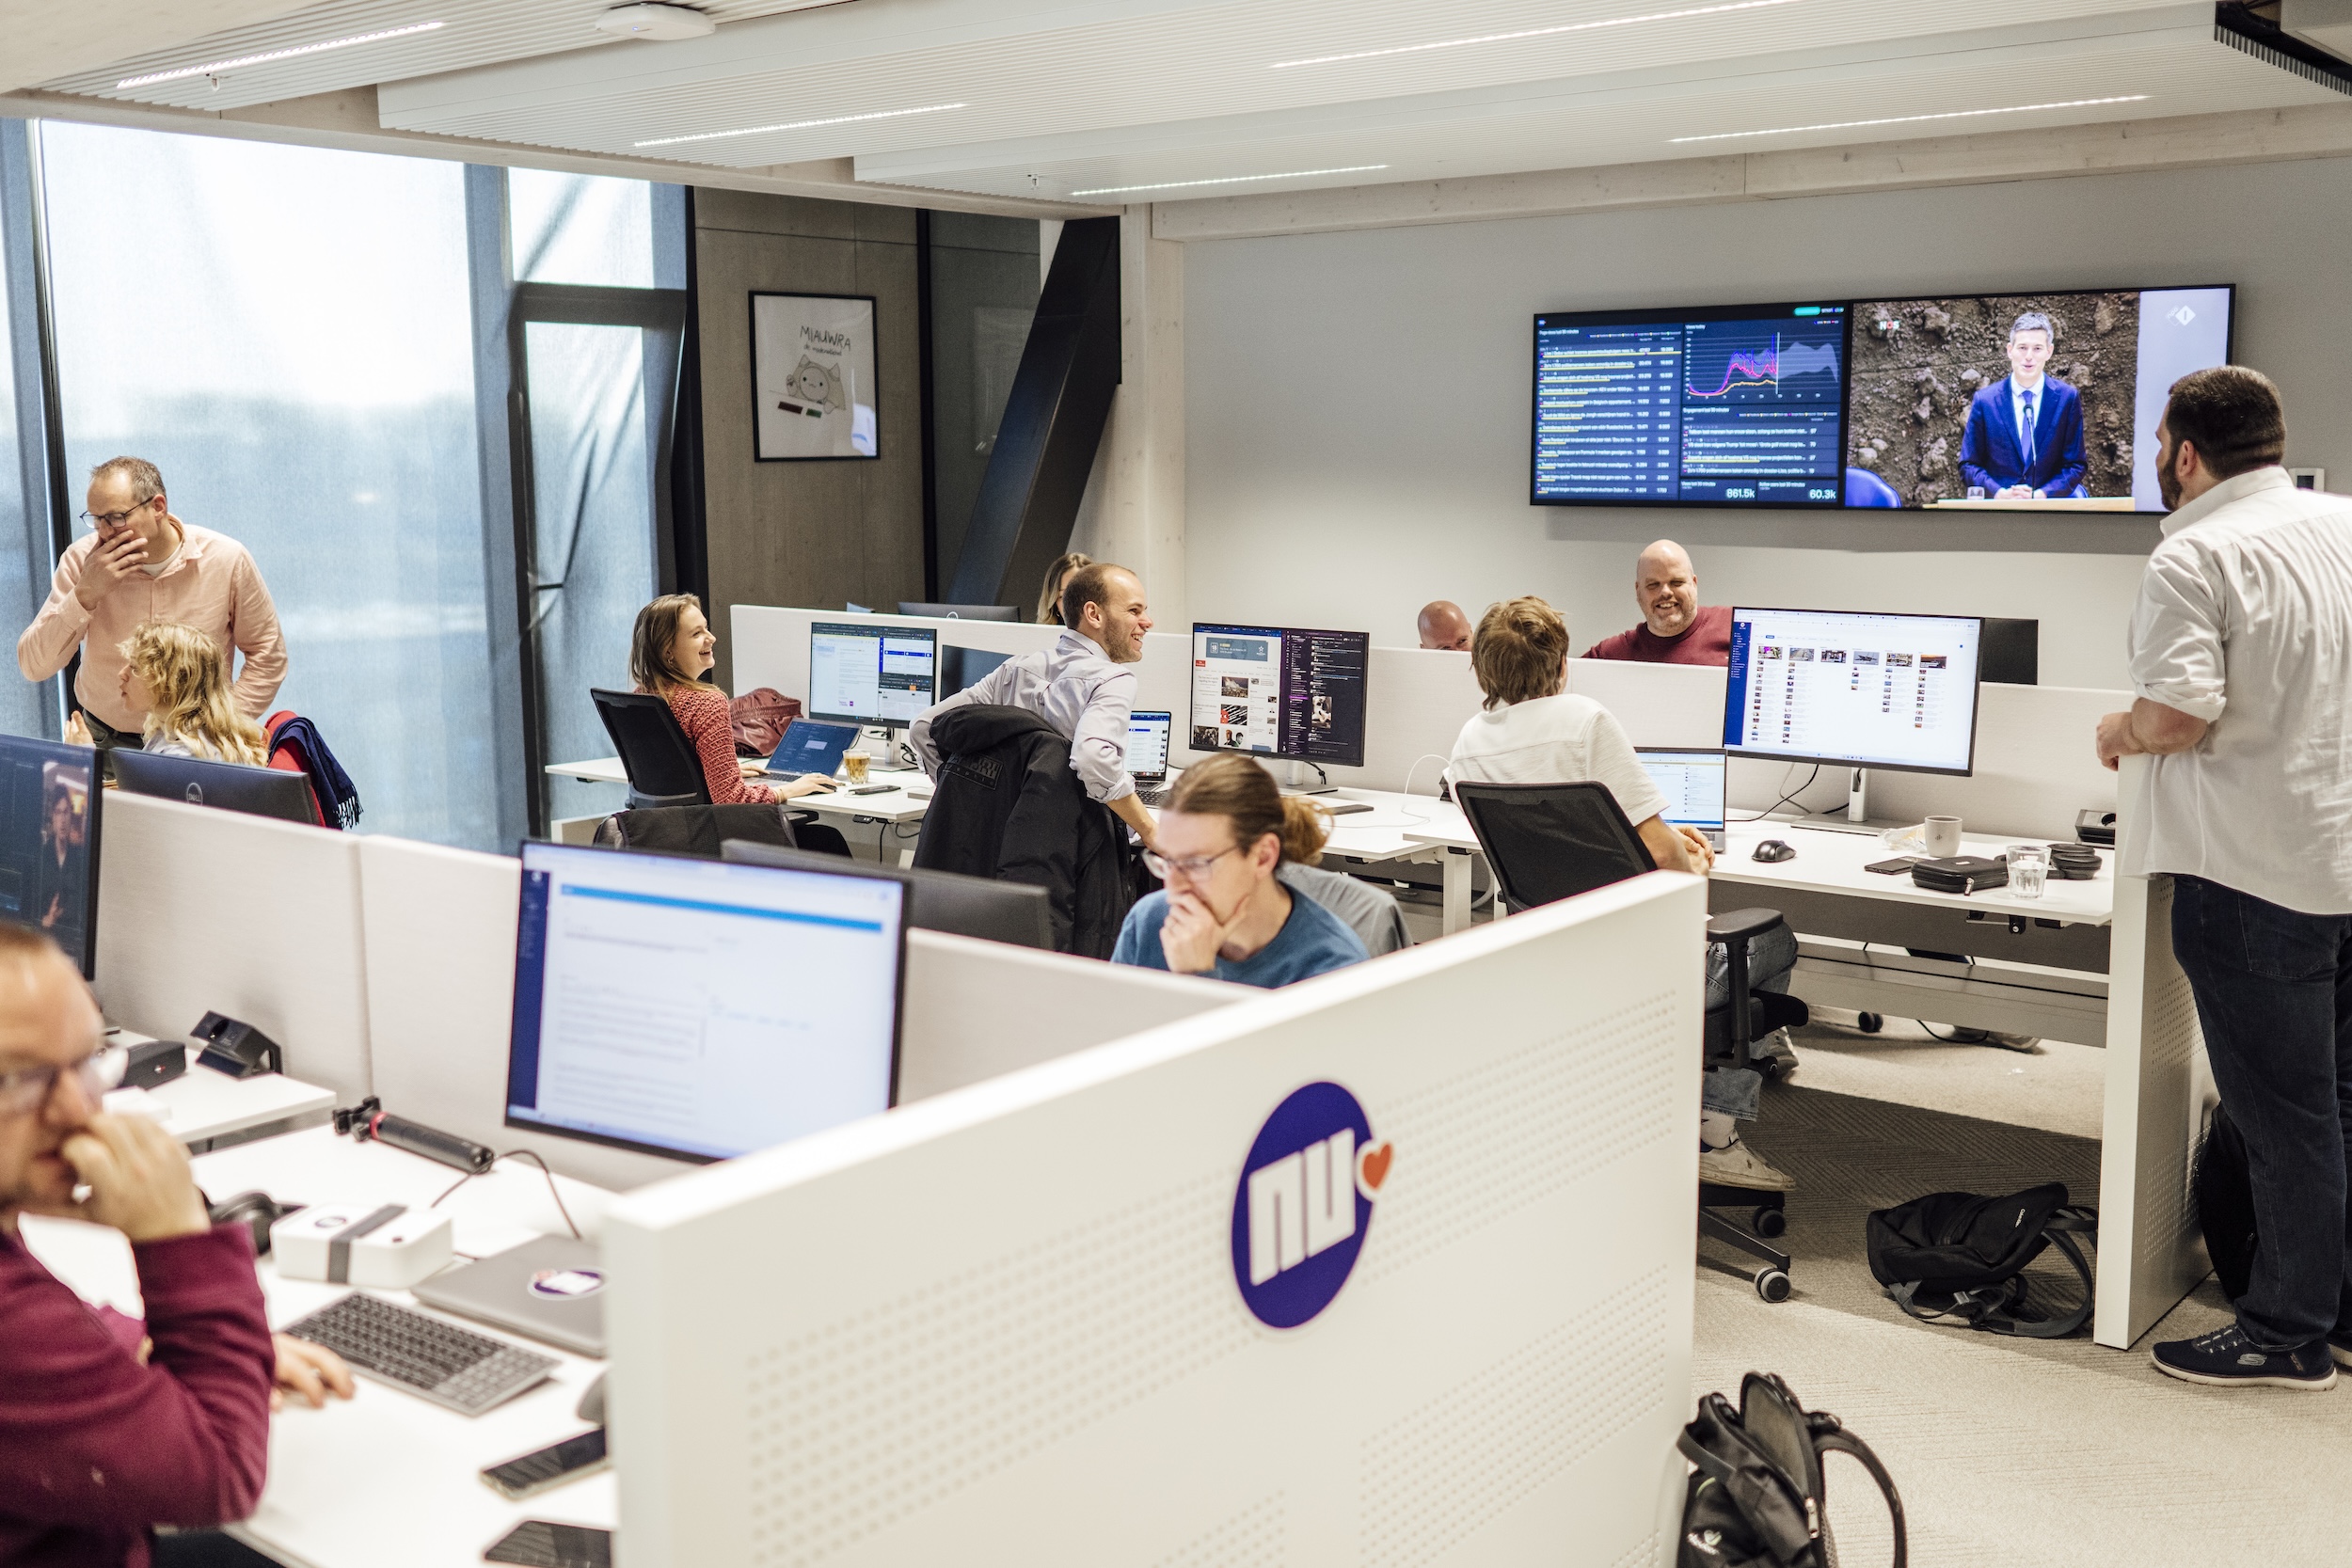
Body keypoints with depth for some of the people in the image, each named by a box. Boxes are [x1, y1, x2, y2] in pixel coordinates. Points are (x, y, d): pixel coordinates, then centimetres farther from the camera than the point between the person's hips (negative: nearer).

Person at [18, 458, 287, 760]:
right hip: (105, 743, 1)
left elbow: (267, 655, 2)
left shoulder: (226, 560, -7)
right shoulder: (81, 559, -4)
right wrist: (85, 595, -19)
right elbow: (33, 667, -7)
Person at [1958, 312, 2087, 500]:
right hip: (2000, 506, -2)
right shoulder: (1984, 400, 4)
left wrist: (2042, 495, -10)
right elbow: (1969, 465, 7)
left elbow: (2076, 465, 7)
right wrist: (1999, 493, -11)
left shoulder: (2068, 398, 5)